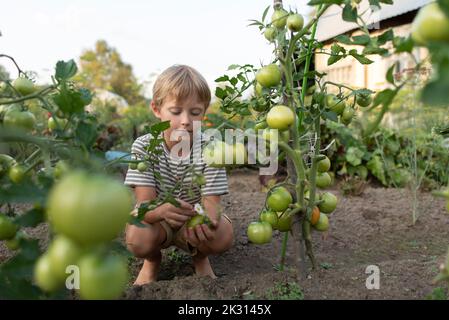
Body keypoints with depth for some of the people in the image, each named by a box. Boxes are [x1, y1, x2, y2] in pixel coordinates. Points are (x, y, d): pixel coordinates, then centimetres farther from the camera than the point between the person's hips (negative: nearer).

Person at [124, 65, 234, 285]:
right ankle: (152, 260, 8)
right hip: (155, 219, 0)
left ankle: (200, 258, 10)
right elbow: (144, 204, -26)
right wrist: (161, 211, -52)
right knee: (137, 240, -32)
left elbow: (211, 201, -23)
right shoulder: (143, 147, -18)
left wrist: (207, 219, -49)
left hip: (195, 220, 1)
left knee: (223, 235, -28)